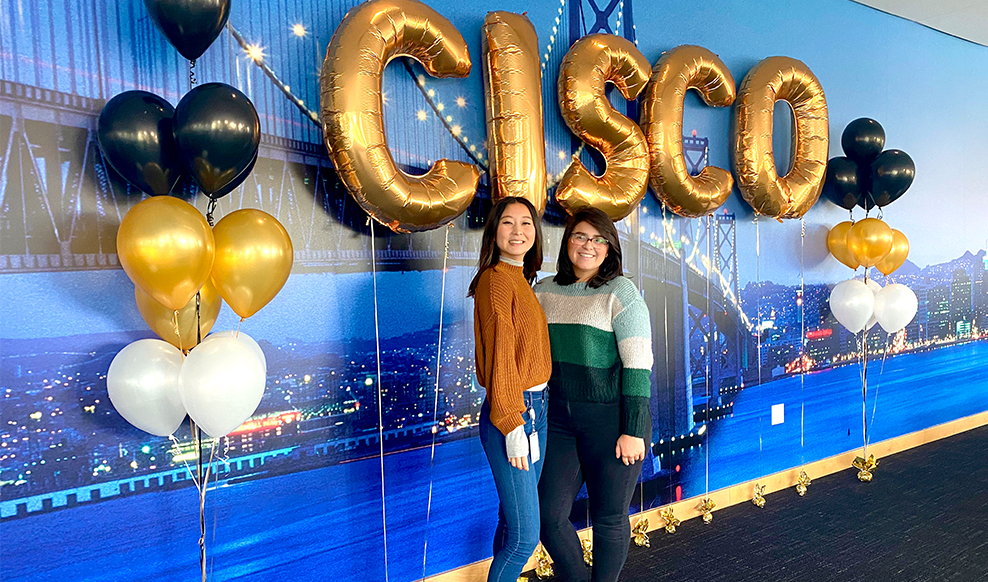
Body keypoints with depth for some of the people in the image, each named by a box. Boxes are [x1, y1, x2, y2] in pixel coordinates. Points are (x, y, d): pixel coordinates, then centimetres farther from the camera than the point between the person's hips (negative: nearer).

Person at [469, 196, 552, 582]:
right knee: (525, 534, -4)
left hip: (535, 409, 9)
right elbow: (500, 357, -18)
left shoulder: (521, 279, 13)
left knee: (513, 518, 19)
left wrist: (533, 411, 11)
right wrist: (513, 427, -19)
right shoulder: (496, 279, -14)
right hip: (511, 411, -9)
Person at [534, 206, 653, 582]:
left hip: (610, 420, -4)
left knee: (609, 519, 10)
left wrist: (633, 431, -15)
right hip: (559, 420, 5)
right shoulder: (544, 292, 7)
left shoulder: (621, 293, -8)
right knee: (548, 515, 8)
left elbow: (637, 365, -12)